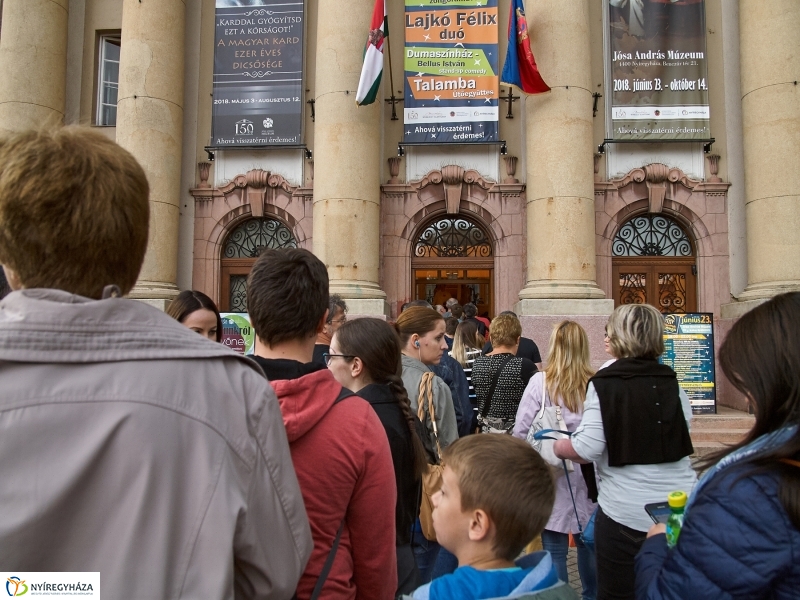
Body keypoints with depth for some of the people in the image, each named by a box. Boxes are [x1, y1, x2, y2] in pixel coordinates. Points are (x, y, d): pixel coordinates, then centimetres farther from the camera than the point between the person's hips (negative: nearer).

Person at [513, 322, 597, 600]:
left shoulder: (541, 382, -14)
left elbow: (521, 432, -12)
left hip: (554, 479, -3)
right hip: (589, 478, 3)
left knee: (555, 551, 8)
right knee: (589, 544, 20)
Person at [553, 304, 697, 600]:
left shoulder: (604, 384, -11)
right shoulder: (672, 383, 5)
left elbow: (588, 449, -16)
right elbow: (683, 438, 11)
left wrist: (555, 446, 2)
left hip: (625, 514, -5)